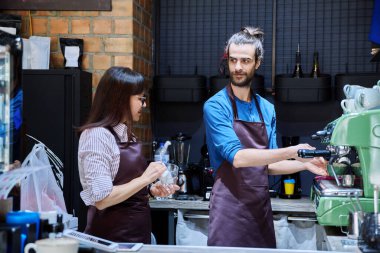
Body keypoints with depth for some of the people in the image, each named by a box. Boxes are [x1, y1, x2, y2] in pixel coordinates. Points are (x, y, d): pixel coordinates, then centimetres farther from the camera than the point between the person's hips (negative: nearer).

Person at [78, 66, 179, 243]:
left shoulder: (127, 135, 9)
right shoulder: (97, 135, -17)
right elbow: (101, 199, -23)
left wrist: (152, 190, 3)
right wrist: (144, 179, -20)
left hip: (137, 232, 9)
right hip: (113, 236, -8)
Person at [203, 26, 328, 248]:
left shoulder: (267, 109, 10)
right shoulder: (215, 106, -8)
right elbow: (237, 157, -19)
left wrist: (305, 165, 2)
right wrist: (291, 152, -23)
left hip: (261, 207, 5)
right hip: (230, 208, -5)